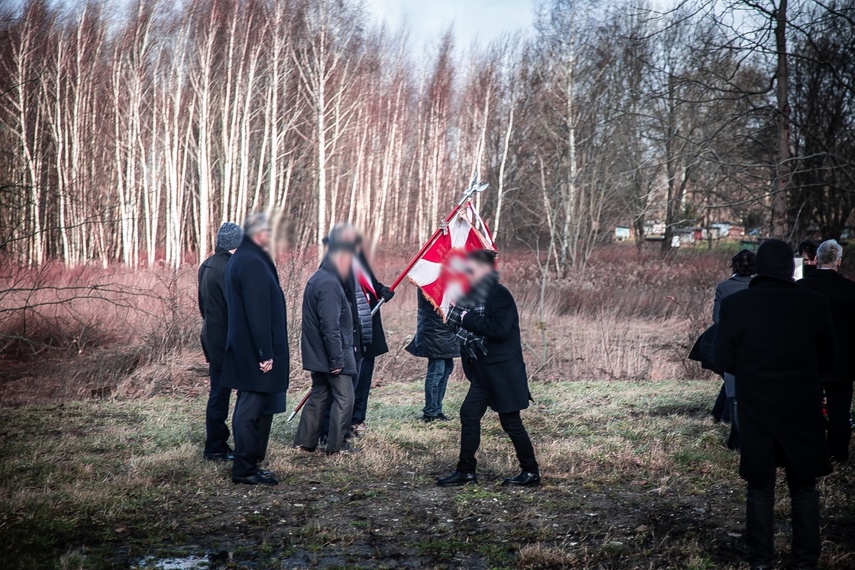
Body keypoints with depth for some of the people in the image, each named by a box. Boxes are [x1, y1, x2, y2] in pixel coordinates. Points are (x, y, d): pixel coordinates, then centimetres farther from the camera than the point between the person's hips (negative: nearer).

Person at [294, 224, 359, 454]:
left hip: (317, 356, 10)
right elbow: (330, 327, -24)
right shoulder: (329, 284, -21)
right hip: (330, 355, -10)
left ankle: (304, 441, 20)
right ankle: (337, 445, 5)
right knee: (344, 397, 0)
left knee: (319, 395, 16)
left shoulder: (317, 278, 13)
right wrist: (337, 360, -21)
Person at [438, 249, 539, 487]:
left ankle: (531, 472, 12)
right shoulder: (477, 295, 11)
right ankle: (465, 470, 13)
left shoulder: (499, 295, -15)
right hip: (483, 370, 9)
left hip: (502, 370, -9)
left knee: (510, 420, -1)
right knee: (469, 414, 6)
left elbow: (499, 329, -26)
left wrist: (469, 319, -20)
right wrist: (460, 316, -2)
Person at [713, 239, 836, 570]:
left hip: (755, 410, 0)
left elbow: (723, 358, -6)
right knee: (804, 487, 14)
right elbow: (827, 359, 2)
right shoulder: (816, 305, -9)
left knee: (760, 487, 13)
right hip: (802, 410, 1)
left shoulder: (735, 305, -13)